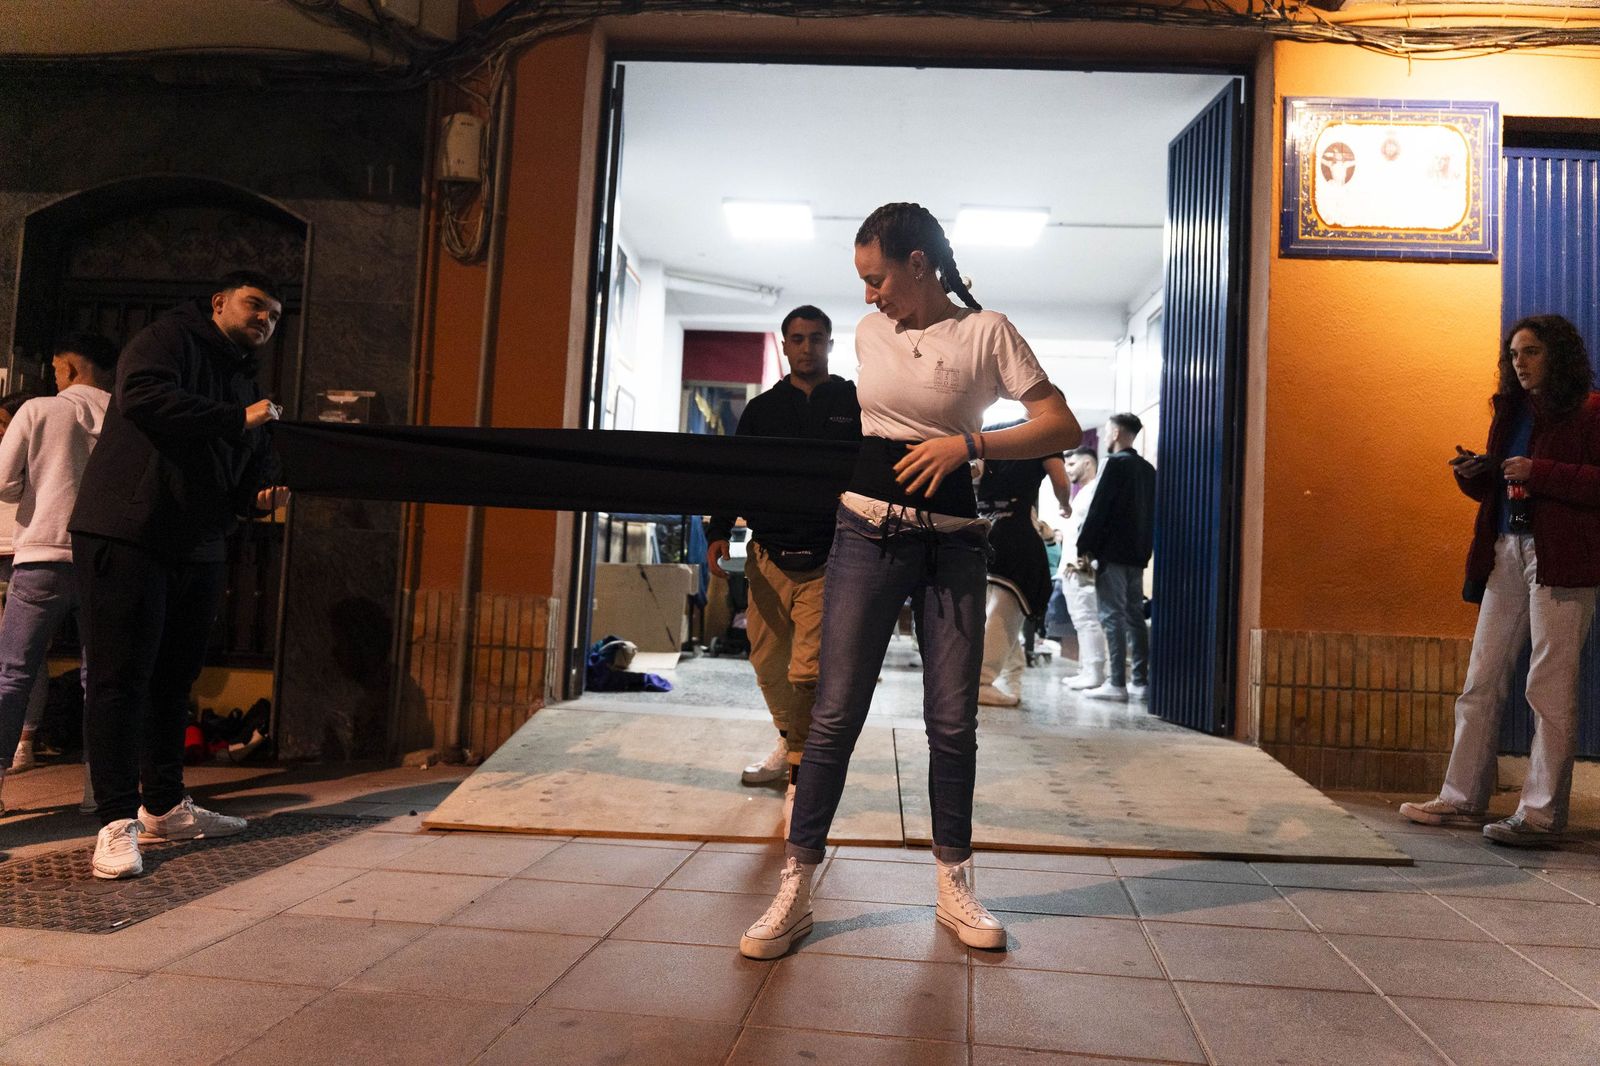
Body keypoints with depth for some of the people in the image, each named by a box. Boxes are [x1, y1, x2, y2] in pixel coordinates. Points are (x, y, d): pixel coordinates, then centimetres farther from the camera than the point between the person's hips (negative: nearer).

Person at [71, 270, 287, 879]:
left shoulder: (246, 383, 20)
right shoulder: (169, 339, -2)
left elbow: (244, 476, 22)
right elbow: (143, 395, -24)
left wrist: (259, 497, -1)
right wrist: (237, 420, -23)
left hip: (199, 551, 8)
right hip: (127, 537, -8)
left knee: (174, 680, 13)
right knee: (119, 679, -6)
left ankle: (163, 806, 24)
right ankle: (117, 822, -3)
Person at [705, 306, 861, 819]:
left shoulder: (857, 405, 6)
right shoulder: (761, 409, 13)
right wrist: (719, 532, -4)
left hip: (828, 560, -4)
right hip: (768, 555, 4)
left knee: (807, 672, -11)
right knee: (767, 662, 12)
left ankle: (799, 776, 1)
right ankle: (791, 743, 36)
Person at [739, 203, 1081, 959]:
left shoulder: (985, 332, -1)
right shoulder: (869, 332, 10)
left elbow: (1062, 427, -7)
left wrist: (968, 444, -17)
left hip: (951, 545, -2)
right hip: (866, 536, 2)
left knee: (953, 720, 3)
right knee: (835, 713, -2)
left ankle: (954, 888, 21)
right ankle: (794, 890, 7)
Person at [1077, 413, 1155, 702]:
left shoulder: (1114, 463, -8)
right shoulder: (1147, 468, 15)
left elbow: (1097, 509, -13)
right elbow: (1151, 512, 16)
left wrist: (1084, 547, -10)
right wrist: (1144, 548, 17)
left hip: (1111, 552, -8)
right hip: (1137, 553, 8)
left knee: (1113, 617, -7)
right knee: (1135, 616, 9)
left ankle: (1117, 684, -9)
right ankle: (1141, 681, 10)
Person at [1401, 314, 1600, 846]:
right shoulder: (1512, 413, 18)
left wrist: (1538, 472, -21)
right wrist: (1474, 476, 3)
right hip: (1507, 553, 7)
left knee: (1549, 687, -4)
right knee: (1481, 681, 7)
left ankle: (1542, 813, 3)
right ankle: (1463, 797, 14)